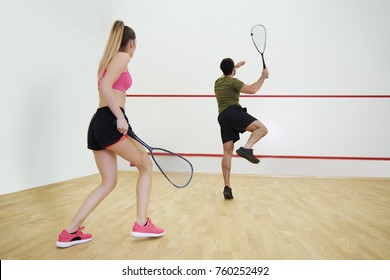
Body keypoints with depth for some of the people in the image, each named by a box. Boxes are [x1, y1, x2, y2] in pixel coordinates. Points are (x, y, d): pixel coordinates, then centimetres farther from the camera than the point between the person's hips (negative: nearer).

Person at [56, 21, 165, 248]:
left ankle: (70, 232, 13)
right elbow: (105, 86, -16)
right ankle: (142, 223, 6)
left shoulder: (109, 59, 26)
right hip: (110, 121, -9)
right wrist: (120, 117, -21)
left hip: (97, 124, 9)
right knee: (146, 165, 6)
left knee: (108, 183, 12)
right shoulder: (123, 56, 0)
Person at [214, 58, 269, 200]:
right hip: (233, 111, -7)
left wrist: (235, 67, 62)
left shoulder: (218, 82, 27)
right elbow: (252, 89, -11)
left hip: (222, 116, 7)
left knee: (227, 153, 1)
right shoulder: (233, 81, 3)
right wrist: (263, 77, 2)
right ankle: (246, 148, -39)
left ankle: (227, 187, -6)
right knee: (261, 128, -15)